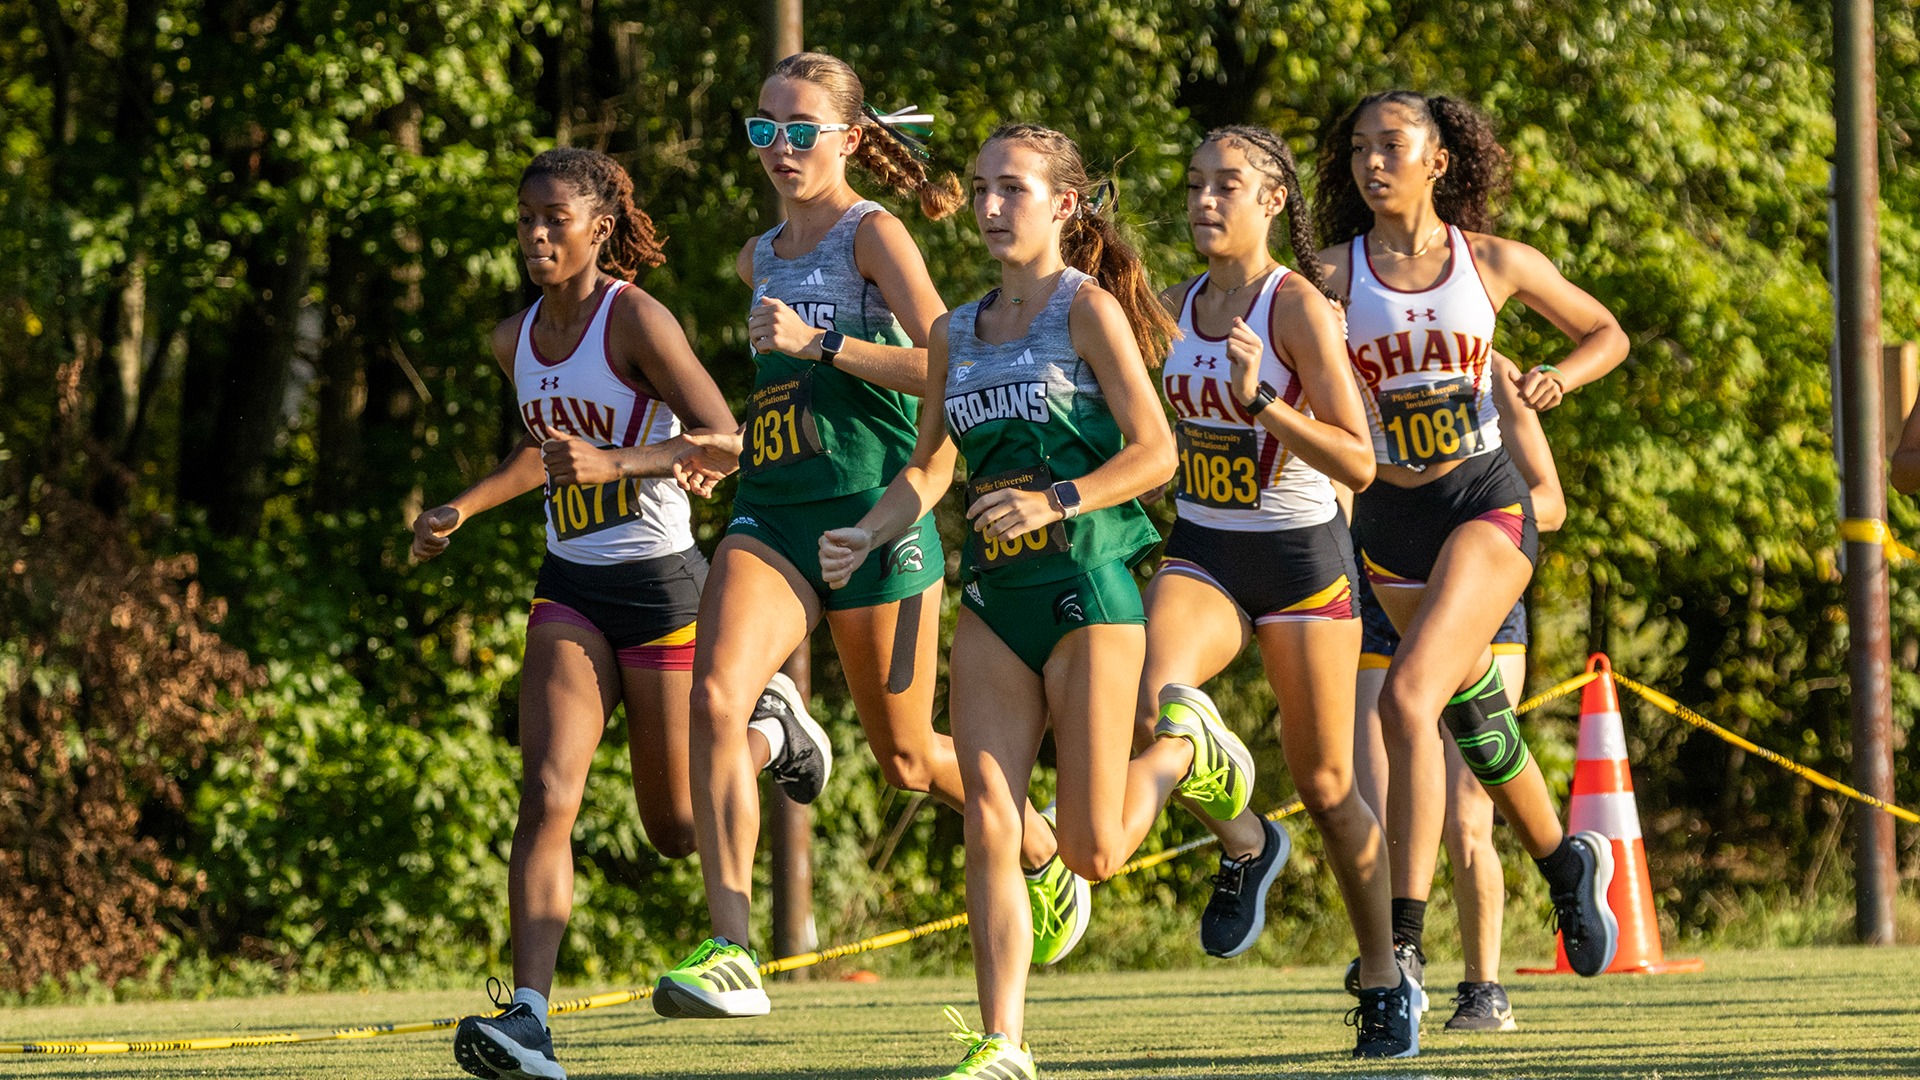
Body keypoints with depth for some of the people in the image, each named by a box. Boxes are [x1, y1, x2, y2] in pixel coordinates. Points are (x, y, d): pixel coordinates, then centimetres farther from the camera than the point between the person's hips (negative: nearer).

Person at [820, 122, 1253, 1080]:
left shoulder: (1088, 308, -5)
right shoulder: (957, 334, 13)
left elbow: (1155, 453, -9)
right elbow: (930, 469, 21)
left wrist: (1057, 501, -22)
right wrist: (867, 535, 3)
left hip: (1086, 583, -5)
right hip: (994, 597, 5)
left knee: (1092, 852, -3)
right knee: (987, 827, -8)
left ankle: (1183, 748, 28)